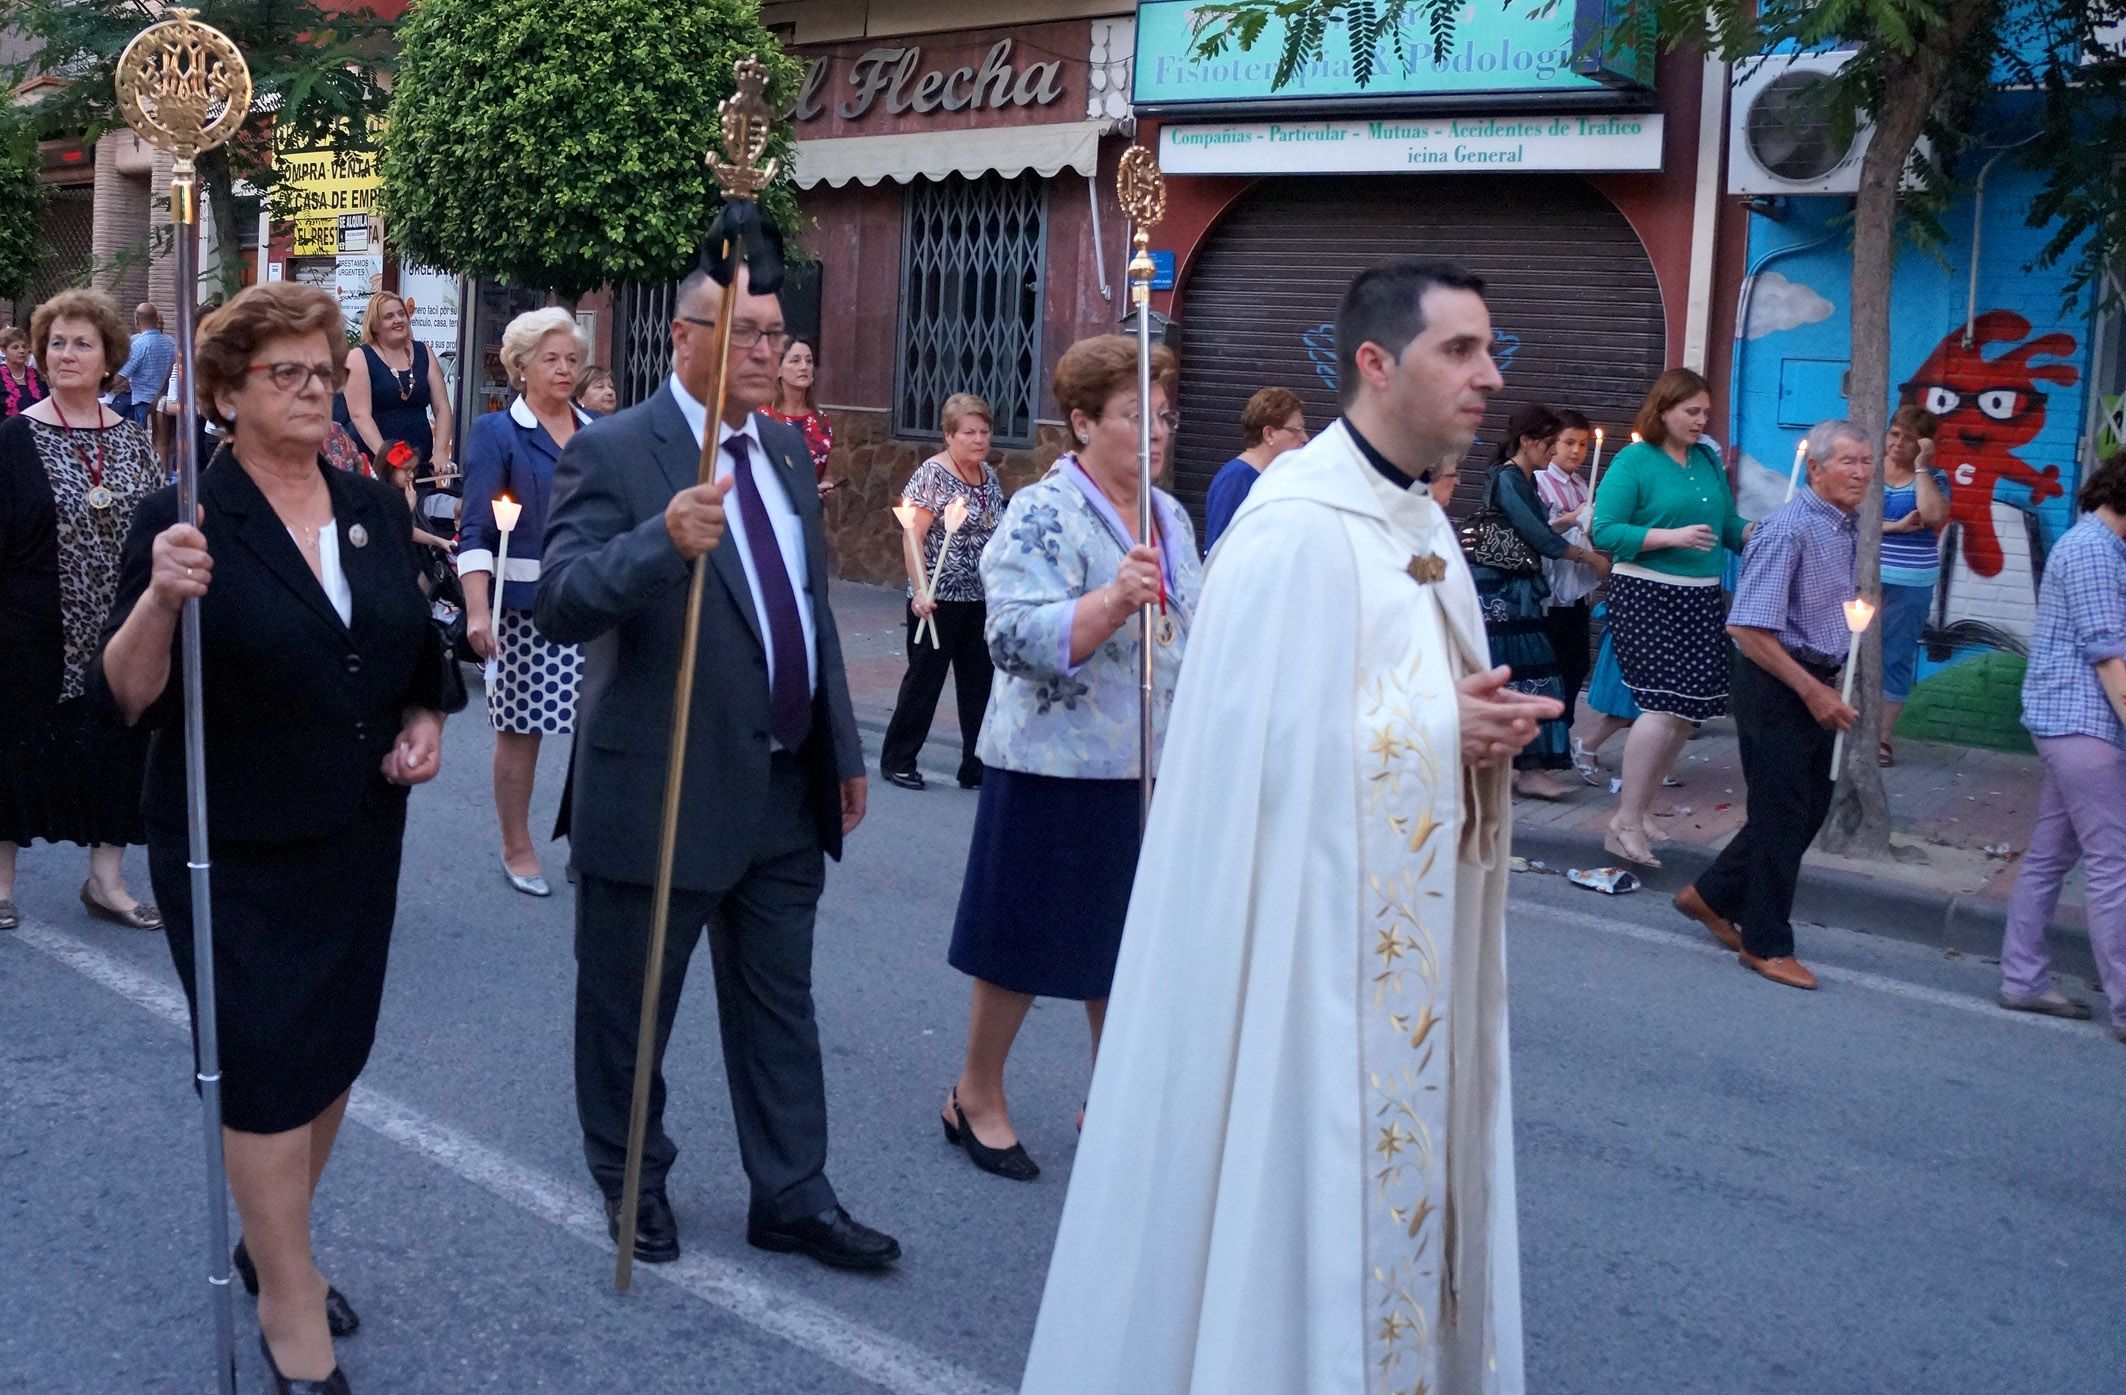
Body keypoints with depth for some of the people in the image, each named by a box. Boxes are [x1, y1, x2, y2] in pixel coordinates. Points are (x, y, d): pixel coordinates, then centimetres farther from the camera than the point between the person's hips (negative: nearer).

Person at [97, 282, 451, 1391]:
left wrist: (426, 721, -2)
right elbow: (127, 696, -15)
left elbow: (418, 651, 17)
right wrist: (160, 599, -33)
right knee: (267, 1070, 0)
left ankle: (272, 1241, 39)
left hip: (359, 839, 6)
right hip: (237, 853, -5)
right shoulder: (185, 521, -11)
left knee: (334, 1053, 16)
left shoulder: (376, 510, 5)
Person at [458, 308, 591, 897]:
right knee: (521, 729, 3)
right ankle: (516, 849, 18)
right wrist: (477, 610, -19)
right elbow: (477, 531, -8)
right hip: (527, 605, -4)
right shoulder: (497, 433, -1)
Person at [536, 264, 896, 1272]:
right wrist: (664, 541, -42)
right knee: (628, 1007, 12)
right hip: (663, 791, -6)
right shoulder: (612, 452, -13)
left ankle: (791, 1196, 26)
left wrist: (842, 746, 17)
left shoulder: (788, 450, 10)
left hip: (787, 788, 6)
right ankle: (632, 1182, 32)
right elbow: (561, 604, -25)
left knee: (780, 1004, 15)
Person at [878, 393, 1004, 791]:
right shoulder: (932, 474, -11)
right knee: (923, 681, 4)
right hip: (940, 599, -6)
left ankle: (977, 766, 15)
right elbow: (911, 538, -14)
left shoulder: (989, 476, 10)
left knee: (981, 683, 7)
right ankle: (897, 761, 17)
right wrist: (920, 592, -20)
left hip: (983, 601, 6)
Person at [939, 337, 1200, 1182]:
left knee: (1131, 943, 13)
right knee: (1026, 941, 5)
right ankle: (977, 1098, 23)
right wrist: (1114, 600, -36)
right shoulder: (1043, 514, -13)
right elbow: (1019, 638, -24)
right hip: (1058, 770, -7)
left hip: (1151, 771, 7)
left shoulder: (1169, 517, 11)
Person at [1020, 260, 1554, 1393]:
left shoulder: (1421, 523, 11)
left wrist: (1483, 720, -4)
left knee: (1395, 1155, 16)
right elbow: (1263, 734, -22)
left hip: (1409, 927, 9)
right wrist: (1445, 726, -17)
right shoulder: (1297, 526, -18)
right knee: (1303, 1166, 2)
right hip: (1314, 925, -9)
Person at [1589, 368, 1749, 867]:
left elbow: (1730, 526, 18)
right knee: (1667, 705, -15)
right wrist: (1672, 536, -20)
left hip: (1701, 599, 7)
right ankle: (1626, 822, -7)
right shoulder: (1633, 461, -6)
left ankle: (1635, 813, 19)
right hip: (1648, 596, -7)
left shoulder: (1708, 461, 14)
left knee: (1688, 710, 7)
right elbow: (1605, 532, -13)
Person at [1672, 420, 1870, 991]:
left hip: (1817, 685, 9)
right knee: (1782, 814, 1)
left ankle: (1712, 896, 30)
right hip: (1777, 686, -9)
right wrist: (1812, 691, -21)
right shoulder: (1789, 528, -20)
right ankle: (1767, 944, 17)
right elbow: (1748, 627, -24)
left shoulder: (1846, 528, 9)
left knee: (1809, 809, 15)